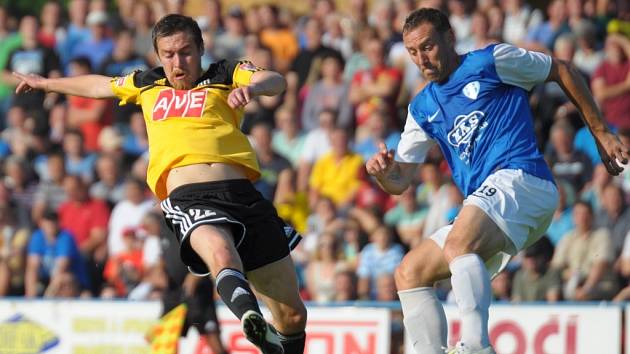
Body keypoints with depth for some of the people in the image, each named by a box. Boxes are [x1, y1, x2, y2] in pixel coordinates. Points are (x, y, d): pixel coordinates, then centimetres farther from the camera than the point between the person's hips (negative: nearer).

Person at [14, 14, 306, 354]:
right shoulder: (147, 84, 28)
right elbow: (98, 85, 46)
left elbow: (276, 82, 1)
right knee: (220, 250, -39)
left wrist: (251, 87, -22)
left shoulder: (225, 75, 18)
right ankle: (249, 316, -67)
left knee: (293, 315, -6)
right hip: (187, 197, 0)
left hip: (242, 194, 0)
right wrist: (47, 83, 61)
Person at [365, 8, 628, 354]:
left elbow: (562, 71, 15)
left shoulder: (491, 61, 6)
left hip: (519, 178, -8)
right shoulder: (422, 108, 22)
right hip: (483, 211, 8)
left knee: (458, 244, -35)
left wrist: (600, 132, 13)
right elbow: (399, 182, 20)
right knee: (408, 273, 3)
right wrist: (382, 171, -6)